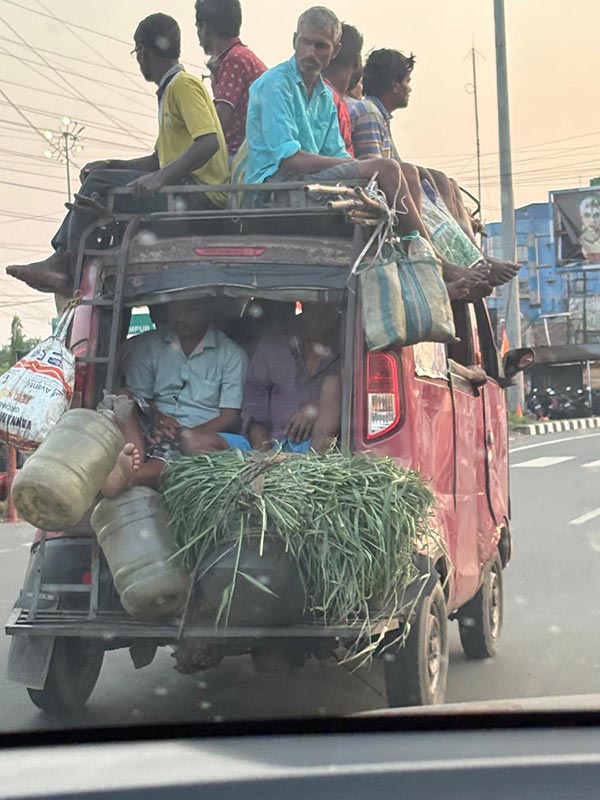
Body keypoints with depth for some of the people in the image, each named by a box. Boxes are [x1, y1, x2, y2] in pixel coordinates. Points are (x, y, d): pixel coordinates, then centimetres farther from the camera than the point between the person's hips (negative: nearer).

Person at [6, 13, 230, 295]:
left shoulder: (183, 85, -8)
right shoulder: (170, 90, 25)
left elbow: (209, 143, -23)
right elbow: (161, 158, 26)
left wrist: (160, 177, -32)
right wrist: (112, 165, 13)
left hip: (202, 193, -10)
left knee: (100, 183, -17)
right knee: (97, 179, 10)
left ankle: (67, 268, -12)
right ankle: (61, 260, -2)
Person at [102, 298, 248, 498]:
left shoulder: (231, 354, 7)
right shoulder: (149, 344, 15)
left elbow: (231, 419, -1)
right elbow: (137, 398, 9)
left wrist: (187, 434, -18)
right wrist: (155, 417, -15)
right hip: (153, 433, 3)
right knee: (123, 398, -23)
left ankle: (132, 475, -55)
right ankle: (137, 462, -48)